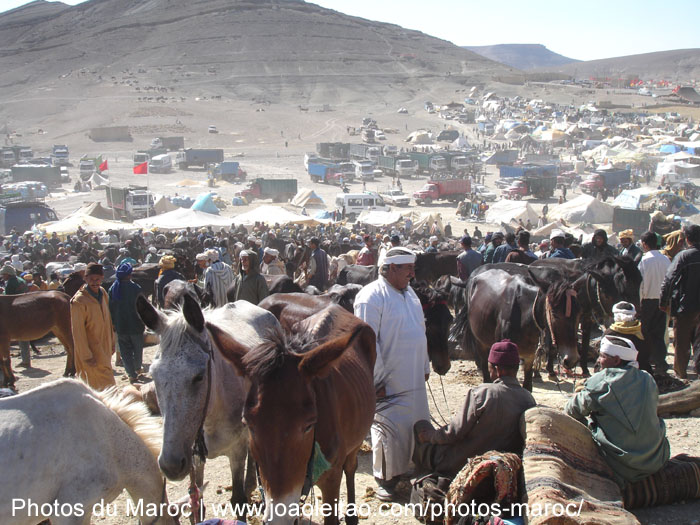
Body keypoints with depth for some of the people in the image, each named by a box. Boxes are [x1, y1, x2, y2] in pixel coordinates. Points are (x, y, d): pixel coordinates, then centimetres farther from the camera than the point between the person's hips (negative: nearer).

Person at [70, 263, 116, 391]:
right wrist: (86, 356, -17)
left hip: (104, 349, 7)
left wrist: (111, 343, 17)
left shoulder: (103, 293, 6)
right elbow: (78, 332, -16)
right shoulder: (79, 301, -18)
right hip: (91, 352, -7)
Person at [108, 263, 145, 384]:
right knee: (137, 349, 19)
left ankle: (132, 374, 6)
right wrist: (143, 322, 3)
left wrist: (113, 323, 11)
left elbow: (110, 308, 1)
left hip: (120, 326, 2)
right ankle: (137, 368, 37)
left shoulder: (112, 289, -5)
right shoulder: (135, 288, -15)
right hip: (136, 325, -2)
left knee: (125, 351, 10)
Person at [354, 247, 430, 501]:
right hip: (389, 382, -8)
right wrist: (378, 380, -18)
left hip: (414, 381, 8)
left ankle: (405, 469, 32)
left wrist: (425, 366, 20)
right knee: (389, 431, 1)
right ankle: (384, 480, 18)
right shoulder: (372, 296, -15)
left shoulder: (408, 292, 12)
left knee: (418, 428, 14)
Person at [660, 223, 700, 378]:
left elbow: (668, 280, -13)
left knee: (681, 342, 9)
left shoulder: (683, 256, -14)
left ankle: (680, 370, 19)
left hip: (685, 307, -4)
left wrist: (663, 302, -4)